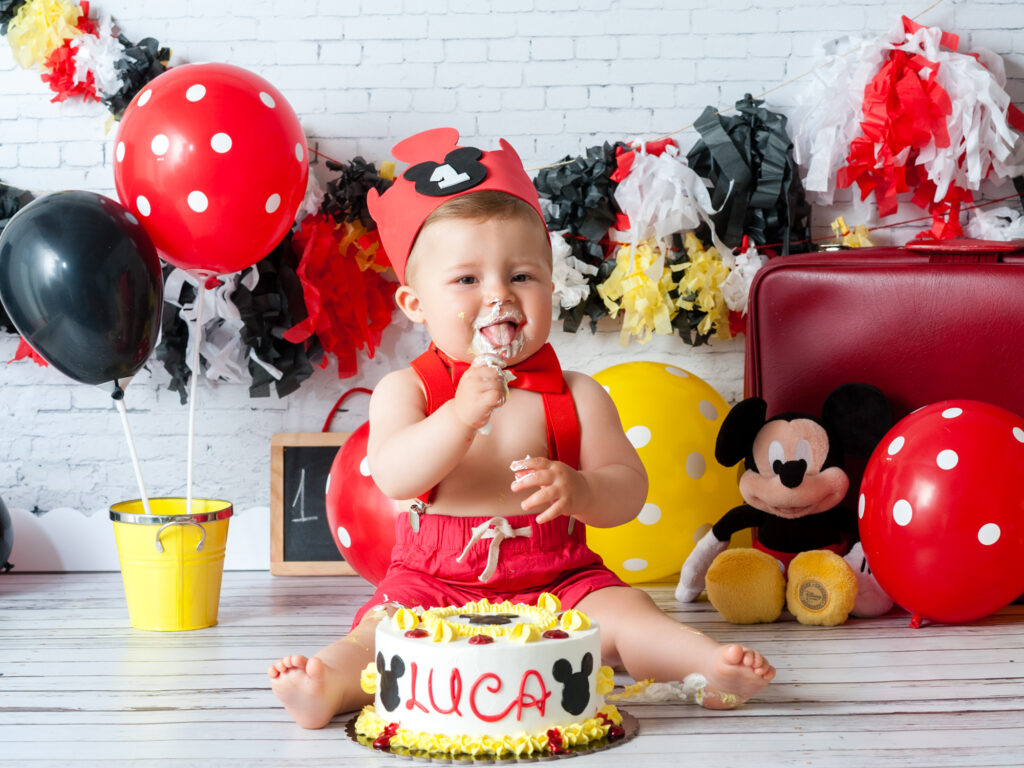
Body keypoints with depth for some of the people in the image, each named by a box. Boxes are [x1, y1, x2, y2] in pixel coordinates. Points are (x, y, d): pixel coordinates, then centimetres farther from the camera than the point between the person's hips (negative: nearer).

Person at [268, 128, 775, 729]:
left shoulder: (577, 395, 4)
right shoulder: (406, 389, 2)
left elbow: (629, 491, -1)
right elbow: (394, 477, -16)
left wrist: (579, 490, -25)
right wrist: (459, 416, -31)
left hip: (559, 582, 2)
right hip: (433, 583, -1)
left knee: (622, 611, -24)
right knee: (385, 628, -28)